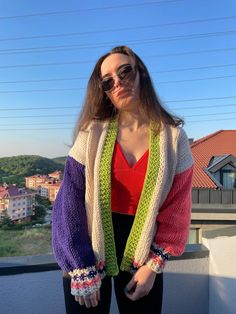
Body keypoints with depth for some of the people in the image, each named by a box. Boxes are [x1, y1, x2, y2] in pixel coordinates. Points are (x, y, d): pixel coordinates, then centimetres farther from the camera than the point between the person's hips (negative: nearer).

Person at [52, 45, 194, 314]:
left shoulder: (173, 138, -6)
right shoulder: (92, 133, -7)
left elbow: (177, 209, -3)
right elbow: (70, 201, -8)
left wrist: (153, 266, -6)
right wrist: (82, 268, -10)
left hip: (140, 255, 1)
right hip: (88, 249, 0)